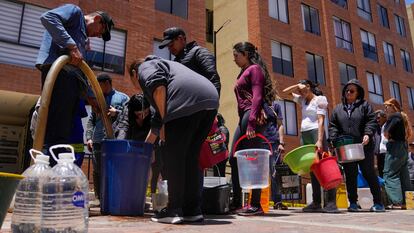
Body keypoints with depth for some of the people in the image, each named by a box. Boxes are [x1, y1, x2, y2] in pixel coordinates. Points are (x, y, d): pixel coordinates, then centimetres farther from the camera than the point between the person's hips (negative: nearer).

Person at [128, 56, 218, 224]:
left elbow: (157, 85, -8)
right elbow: (158, 119, 45)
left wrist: (165, 123, -6)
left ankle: (174, 210, 4)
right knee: (190, 157, 13)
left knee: (172, 156, 0)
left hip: (187, 100, -9)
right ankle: (193, 210, 16)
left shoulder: (145, 67, 19)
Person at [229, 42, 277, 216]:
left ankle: (256, 205, -4)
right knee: (234, 159, 7)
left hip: (252, 116, -9)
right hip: (243, 118, 10)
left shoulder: (254, 69, 0)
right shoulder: (244, 73, 26)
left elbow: (257, 97, -13)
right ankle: (236, 202, 13)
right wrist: (244, 121, 16)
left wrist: (252, 122, -22)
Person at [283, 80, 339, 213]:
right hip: (304, 135, 7)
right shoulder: (303, 100, 21)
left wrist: (319, 140, -20)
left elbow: (321, 121, -11)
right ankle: (316, 202, 4)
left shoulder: (320, 99, 1)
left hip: (316, 133, -7)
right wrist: (298, 86, 13)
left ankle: (331, 202, -15)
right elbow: (286, 92, 27)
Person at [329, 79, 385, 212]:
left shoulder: (365, 105, 9)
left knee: (369, 173, 3)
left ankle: (378, 202, 13)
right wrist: (333, 139, -5)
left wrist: (368, 134, -17)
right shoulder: (338, 109, 16)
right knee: (350, 175, 5)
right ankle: (353, 202, 13)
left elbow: (372, 121, -1)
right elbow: (332, 126, 11)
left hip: (364, 146, -2)